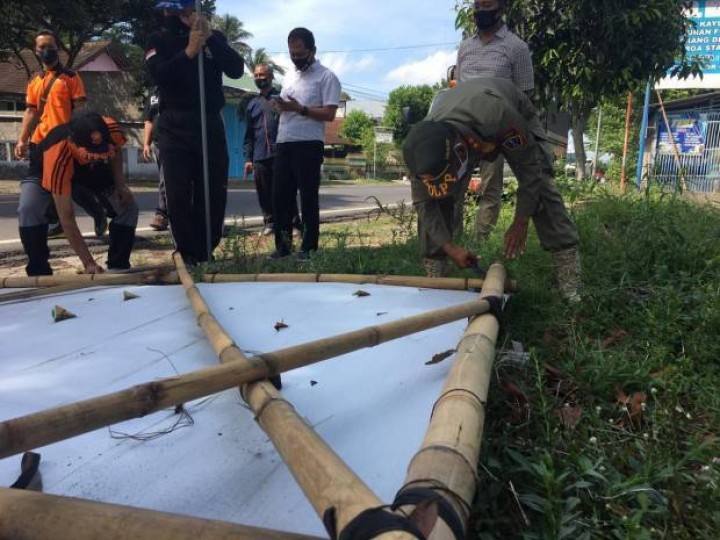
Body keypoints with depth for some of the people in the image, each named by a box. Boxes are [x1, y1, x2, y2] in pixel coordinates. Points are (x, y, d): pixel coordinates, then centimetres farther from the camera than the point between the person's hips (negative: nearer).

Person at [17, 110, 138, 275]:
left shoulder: (112, 130, -38)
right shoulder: (57, 159, -46)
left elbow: (116, 152, -8)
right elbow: (66, 218, -41)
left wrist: (120, 185, -21)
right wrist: (88, 263, -43)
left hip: (96, 170, 4)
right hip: (45, 170, -3)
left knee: (127, 205, -12)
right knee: (29, 209, -28)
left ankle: (118, 268, 0)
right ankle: (39, 273, -11)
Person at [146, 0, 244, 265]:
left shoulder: (214, 37, 11)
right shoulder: (158, 39, 9)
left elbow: (236, 70, -4)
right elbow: (159, 74, -10)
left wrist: (210, 38, -12)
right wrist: (188, 52, -19)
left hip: (211, 125, 1)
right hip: (175, 128, -1)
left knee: (215, 194, 2)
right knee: (179, 196, -5)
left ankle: (205, 255, 15)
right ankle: (189, 258, 4)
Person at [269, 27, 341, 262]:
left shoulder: (326, 77, -2)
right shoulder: (289, 77, 20)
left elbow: (329, 114, -11)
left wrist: (300, 109, -19)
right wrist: (280, 105, 2)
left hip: (309, 145, -7)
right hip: (284, 144, 7)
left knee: (308, 197, -2)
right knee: (280, 195, 5)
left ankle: (308, 247, 6)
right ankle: (283, 245, 14)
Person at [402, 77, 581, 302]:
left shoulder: (498, 114, -47)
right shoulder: (424, 145, -35)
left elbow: (530, 164, -31)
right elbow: (423, 201, -21)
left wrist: (521, 222, -26)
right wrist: (449, 247, -25)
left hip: (517, 120, -2)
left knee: (541, 188, -21)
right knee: (435, 196, -16)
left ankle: (570, 286, -17)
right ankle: (434, 276, -4)